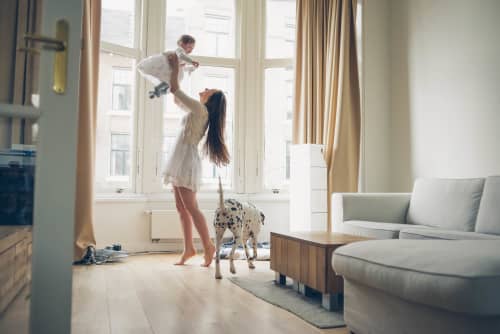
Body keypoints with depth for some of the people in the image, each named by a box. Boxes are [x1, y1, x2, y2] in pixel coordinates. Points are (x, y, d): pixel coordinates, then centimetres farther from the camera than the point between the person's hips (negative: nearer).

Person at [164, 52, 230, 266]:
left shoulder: (200, 109, -9)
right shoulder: (197, 111, 18)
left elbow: (174, 89, -9)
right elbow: (177, 98, 32)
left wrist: (175, 67, 5)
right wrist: (175, 70, 30)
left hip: (187, 161, -10)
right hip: (180, 161, 10)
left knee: (191, 208, -9)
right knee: (181, 208, 7)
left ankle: (208, 246, -2)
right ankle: (188, 248, 11)